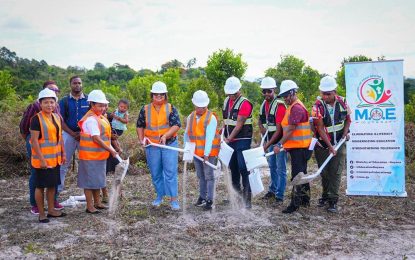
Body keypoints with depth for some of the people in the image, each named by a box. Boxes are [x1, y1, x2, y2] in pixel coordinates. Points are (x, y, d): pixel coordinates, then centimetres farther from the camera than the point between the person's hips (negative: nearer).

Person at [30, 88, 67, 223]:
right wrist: (41, 159, -20)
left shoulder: (57, 117, 7)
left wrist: (63, 153, 13)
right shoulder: (36, 119, -14)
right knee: (40, 185, 4)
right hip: (42, 158, -7)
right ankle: (41, 214, 13)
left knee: (52, 184, 15)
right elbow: (34, 141, -17)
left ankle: (51, 210, 27)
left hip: (55, 158, 7)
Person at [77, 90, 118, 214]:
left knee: (97, 180, 18)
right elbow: (96, 139, -22)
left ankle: (97, 202, 30)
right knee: (89, 181, 1)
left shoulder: (100, 117, 11)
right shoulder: (91, 119, -19)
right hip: (90, 156, -9)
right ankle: (89, 206, 10)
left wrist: (110, 149, 8)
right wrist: (111, 150, -20)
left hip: (100, 155, 9)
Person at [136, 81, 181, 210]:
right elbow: (140, 126, 13)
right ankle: (159, 196, 28)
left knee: (170, 172, -3)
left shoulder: (171, 108, -2)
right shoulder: (145, 109, 5)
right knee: (156, 173, 12)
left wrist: (165, 136, -24)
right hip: (152, 146, 3)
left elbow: (176, 125, -11)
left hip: (169, 144, -2)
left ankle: (173, 199, 3)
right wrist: (141, 139, -1)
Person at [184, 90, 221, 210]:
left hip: (209, 153, -5)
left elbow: (209, 137, -20)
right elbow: (187, 134, 11)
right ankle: (202, 196, 30)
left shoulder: (211, 118, -13)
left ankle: (209, 200, 8)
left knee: (209, 176, 0)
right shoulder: (191, 117, 4)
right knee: (200, 176, 16)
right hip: (196, 152, 5)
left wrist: (207, 153, -24)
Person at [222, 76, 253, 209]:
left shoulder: (244, 103, -12)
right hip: (230, 140, 8)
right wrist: (224, 136, 5)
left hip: (242, 140, -7)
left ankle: (247, 198, -3)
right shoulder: (226, 101, 12)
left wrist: (229, 138, -17)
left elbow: (239, 124, -16)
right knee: (233, 167, 16)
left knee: (243, 168, -9)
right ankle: (236, 193, 31)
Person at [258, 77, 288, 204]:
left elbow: (279, 130, -22)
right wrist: (263, 131, 4)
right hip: (270, 140, 8)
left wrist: (267, 145, -23)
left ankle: (279, 195, 8)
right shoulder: (264, 104, 5)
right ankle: (272, 190, 34)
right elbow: (260, 120, 22)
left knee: (281, 169, -1)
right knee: (272, 166, 19)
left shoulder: (279, 105, -20)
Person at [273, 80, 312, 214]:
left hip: (299, 147, -11)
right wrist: (285, 145, 18)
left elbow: (290, 130, -22)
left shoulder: (296, 108, -17)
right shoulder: (292, 107, 17)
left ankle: (295, 203, -1)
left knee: (297, 175, -6)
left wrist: (279, 144, -22)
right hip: (297, 147, 11)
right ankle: (305, 200, 28)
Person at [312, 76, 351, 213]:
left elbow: (348, 119, 12)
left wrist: (345, 132, -6)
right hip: (323, 145, -1)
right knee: (324, 172, 10)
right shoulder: (318, 106, -15)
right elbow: (320, 128, -17)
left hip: (339, 144, 1)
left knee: (336, 172, -3)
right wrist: (330, 146, -21)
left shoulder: (342, 101, -5)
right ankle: (325, 195, 30)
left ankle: (333, 200, 2)